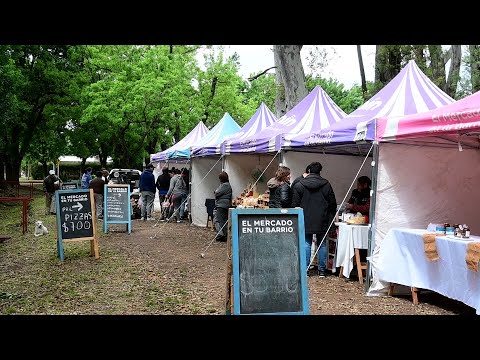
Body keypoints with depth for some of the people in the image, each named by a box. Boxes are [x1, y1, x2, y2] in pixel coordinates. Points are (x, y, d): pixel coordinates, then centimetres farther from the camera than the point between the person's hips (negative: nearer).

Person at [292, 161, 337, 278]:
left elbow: (295, 204, 0)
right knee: (322, 244, 8)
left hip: (306, 221, 0)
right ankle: (322, 270, 12)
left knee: (306, 244, 5)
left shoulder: (299, 185, -1)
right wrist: (330, 219, 15)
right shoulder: (326, 185, 0)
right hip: (322, 221, 0)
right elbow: (333, 204, 4)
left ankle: (305, 269, 5)